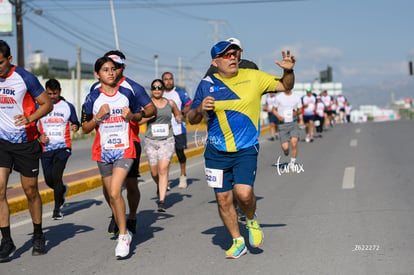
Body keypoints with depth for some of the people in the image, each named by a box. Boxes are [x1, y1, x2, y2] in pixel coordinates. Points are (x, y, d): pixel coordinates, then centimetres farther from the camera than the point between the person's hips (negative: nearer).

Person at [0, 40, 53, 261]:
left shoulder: (25, 78, -12)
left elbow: (47, 104, -7)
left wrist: (29, 118, -22)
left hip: (25, 141, -3)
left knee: (30, 191, 7)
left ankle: (38, 235, 27)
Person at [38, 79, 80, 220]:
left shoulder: (68, 106, 5)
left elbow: (75, 122, 15)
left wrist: (75, 127, -10)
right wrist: (39, 136, -7)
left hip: (63, 147, -2)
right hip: (46, 148, 2)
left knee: (56, 175, -19)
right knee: (49, 180, 4)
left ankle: (57, 209, -7)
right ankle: (62, 189, 41)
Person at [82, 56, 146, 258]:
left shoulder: (127, 94, 1)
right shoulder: (92, 98, -1)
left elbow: (139, 115, 14)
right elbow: (85, 128, 2)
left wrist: (131, 116, -8)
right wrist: (99, 116, -14)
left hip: (124, 150, -2)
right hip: (103, 151, 2)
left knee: (115, 192, -17)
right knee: (111, 196, 11)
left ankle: (123, 237, -7)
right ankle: (124, 233, 28)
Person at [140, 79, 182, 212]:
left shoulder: (170, 103, 7)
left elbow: (178, 114, 25)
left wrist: (179, 118, 2)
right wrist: (150, 115, -20)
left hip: (167, 141, -1)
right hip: (151, 141, 1)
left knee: (163, 169, -16)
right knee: (154, 172, 6)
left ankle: (162, 201, -17)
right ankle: (160, 187, 42)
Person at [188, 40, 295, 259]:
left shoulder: (253, 77, 2)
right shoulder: (207, 84, 2)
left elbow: (285, 86, 10)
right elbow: (191, 119, 6)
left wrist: (288, 70, -11)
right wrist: (200, 109, -16)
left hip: (246, 150, -2)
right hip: (216, 152, 2)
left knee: (244, 193, -19)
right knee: (223, 199, 4)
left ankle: (252, 221, 16)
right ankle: (238, 242, 23)